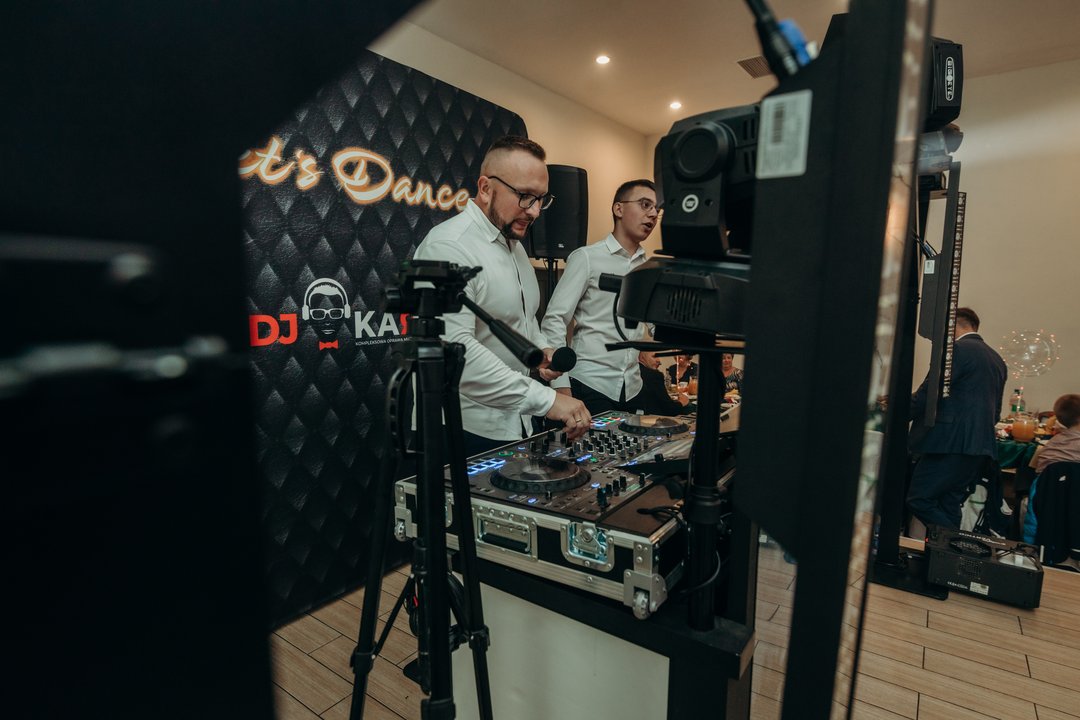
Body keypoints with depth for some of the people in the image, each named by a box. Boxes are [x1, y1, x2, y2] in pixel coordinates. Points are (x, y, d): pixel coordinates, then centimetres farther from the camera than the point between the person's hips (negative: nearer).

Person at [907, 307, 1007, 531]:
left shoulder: (957, 349, -8)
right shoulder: (997, 359, 20)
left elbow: (927, 393, -14)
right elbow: (995, 411, 25)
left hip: (952, 443, -9)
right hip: (980, 446, 9)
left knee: (919, 499, -6)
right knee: (949, 506, 13)